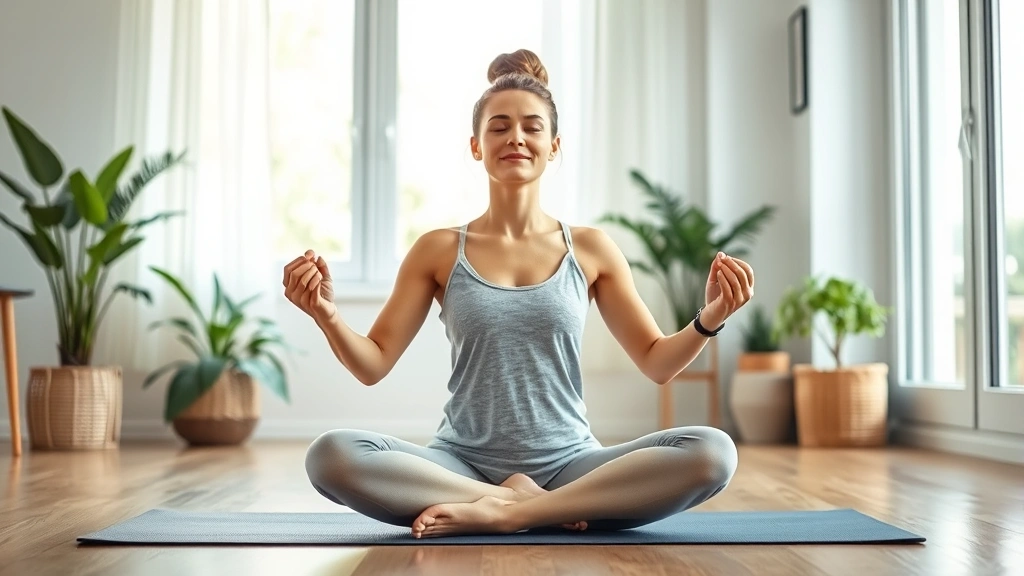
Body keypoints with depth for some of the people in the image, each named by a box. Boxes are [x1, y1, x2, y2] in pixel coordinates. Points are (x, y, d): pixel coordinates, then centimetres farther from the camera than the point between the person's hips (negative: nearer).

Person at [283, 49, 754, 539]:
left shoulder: (591, 249, 6)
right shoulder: (438, 251, 5)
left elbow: (656, 362, 10)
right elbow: (372, 364, 5)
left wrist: (708, 319, -10)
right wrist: (326, 315, -15)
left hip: (568, 464, 1)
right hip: (463, 465, 0)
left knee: (712, 452, -25)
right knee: (331, 455, -28)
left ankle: (500, 512, -23)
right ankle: (528, 504, -19)